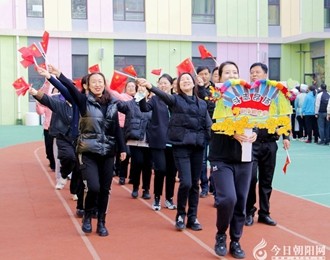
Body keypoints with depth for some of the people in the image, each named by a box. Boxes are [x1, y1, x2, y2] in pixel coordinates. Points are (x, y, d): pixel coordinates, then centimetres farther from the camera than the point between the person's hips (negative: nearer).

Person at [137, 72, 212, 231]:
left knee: (195, 184, 8)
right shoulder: (175, 99, 1)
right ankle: (180, 215, 9)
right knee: (186, 182, -12)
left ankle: (192, 217, 20)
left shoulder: (202, 103, 12)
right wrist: (150, 87, -40)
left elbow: (209, 126, 10)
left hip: (198, 146, 4)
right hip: (181, 146, -4)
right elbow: (163, 95, -20)